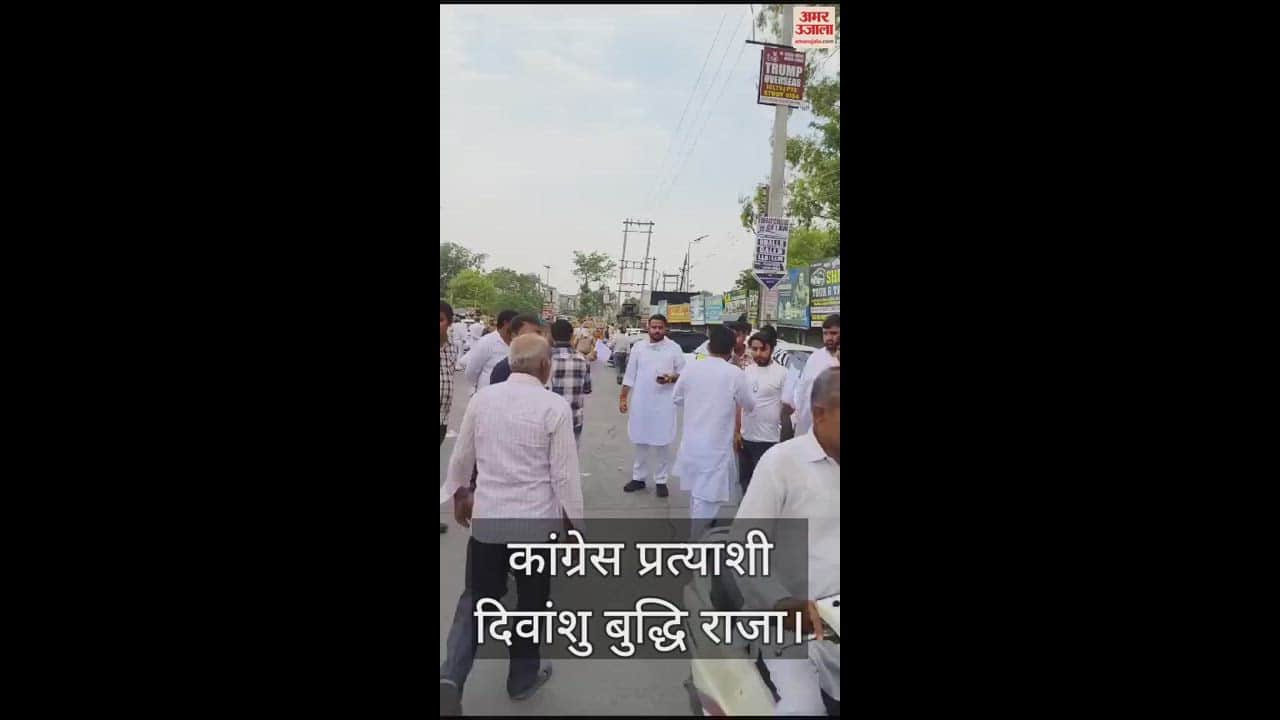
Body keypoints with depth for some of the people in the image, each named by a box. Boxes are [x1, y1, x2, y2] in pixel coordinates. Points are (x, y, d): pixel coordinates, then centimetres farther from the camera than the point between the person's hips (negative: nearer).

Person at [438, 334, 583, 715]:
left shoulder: (481, 398, -2)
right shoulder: (555, 406, -14)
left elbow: (461, 457, 8)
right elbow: (564, 473, -12)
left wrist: (459, 493, 26)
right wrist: (575, 521, 0)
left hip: (486, 516, 3)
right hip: (536, 520, -3)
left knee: (477, 596, 17)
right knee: (531, 599, 17)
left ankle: (451, 676, 1)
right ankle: (523, 677, 32)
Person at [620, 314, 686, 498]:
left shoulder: (674, 348, -2)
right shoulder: (638, 347, 3)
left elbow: (683, 373, 2)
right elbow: (630, 374, 7)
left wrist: (671, 378, -18)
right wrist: (623, 397, 5)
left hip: (664, 402, -2)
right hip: (641, 402, 2)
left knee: (662, 442, 4)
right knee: (640, 441, 12)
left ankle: (661, 480, 16)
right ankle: (639, 477, 25)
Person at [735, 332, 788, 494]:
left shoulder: (781, 373, -10)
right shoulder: (746, 371, 5)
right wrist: (736, 431, 7)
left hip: (768, 439, -5)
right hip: (745, 438, 5)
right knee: (745, 481, 17)